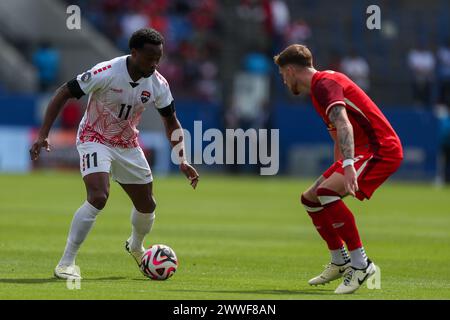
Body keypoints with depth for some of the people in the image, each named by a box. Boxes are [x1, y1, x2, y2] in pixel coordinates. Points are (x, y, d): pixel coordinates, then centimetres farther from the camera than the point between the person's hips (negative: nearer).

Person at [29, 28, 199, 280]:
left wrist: (183, 161, -7)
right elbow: (63, 94, -19)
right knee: (99, 197, -27)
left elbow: (171, 121, 3)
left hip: (128, 145, 6)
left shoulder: (158, 84, -12)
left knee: (147, 205, 12)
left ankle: (136, 246, 46)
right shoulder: (107, 73, -27)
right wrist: (43, 135, -24)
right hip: (95, 139, -6)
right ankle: (66, 263, -19)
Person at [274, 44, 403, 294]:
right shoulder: (320, 86, 19)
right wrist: (339, 169, 37)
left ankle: (360, 264, -22)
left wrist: (348, 165, -42)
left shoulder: (325, 84, -14)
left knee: (327, 192, -29)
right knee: (310, 198, 13)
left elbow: (343, 125, -31)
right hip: (362, 151, 11)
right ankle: (340, 263, 24)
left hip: (381, 149, -11)